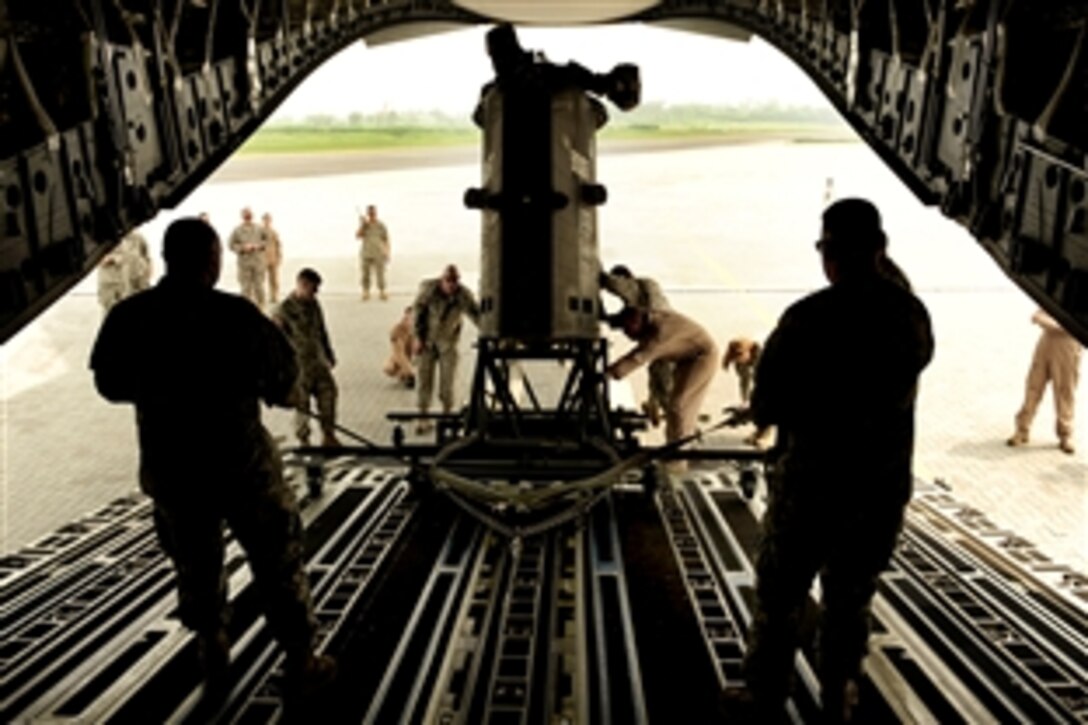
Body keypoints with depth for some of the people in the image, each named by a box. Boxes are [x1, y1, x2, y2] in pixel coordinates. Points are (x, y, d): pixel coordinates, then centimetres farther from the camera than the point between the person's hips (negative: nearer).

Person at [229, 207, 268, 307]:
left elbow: (266, 240, 15)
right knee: (246, 288, -1)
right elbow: (232, 245, 1)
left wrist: (259, 245, -3)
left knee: (259, 286, 1)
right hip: (244, 262, -1)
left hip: (258, 262, 2)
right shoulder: (237, 230, 1)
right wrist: (243, 247, -13)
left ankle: (260, 308, 9)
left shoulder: (259, 229, 6)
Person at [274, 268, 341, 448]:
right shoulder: (285, 310, -13)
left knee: (328, 394, 6)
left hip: (319, 362, 6)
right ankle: (303, 442, 17)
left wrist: (330, 356, 22)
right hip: (299, 366, -6)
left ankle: (328, 436, 19)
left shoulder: (314, 304, 8)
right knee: (302, 405, 2)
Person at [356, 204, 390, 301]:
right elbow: (358, 236, -3)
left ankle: (382, 292, -1)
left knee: (380, 274, -7)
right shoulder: (364, 225, 7)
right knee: (366, 274, 1)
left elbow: (386, 239, 4)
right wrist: (362, 226, -12)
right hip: (366, 254, 2)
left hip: (378, 254, -2)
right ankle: (366, 292, 8)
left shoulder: (381, 225, 2)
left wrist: (387, 253, -1)